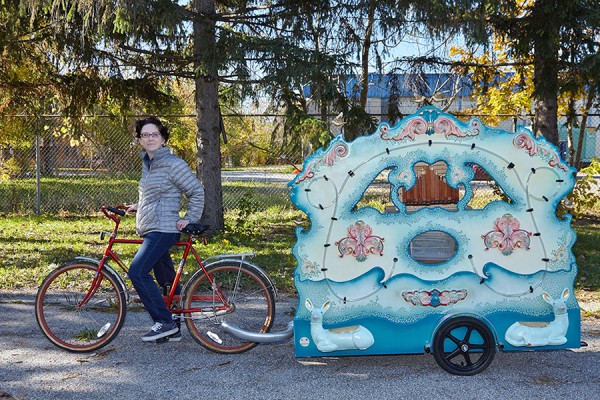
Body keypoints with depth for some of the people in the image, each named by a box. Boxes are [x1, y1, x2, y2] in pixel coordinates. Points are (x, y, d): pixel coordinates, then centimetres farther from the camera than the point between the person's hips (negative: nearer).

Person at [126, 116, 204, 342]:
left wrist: (190, 219, -10)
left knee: (137, 272, -19)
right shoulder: (147, 163, 17)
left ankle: (165, 322, -14)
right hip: (151, 230, 9)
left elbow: (196, 192, -9)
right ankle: (172, 330, 21)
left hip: (163, 229, -9)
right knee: (166, 281, 13)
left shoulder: (172, 164, -10)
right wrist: (138, 207, 18)